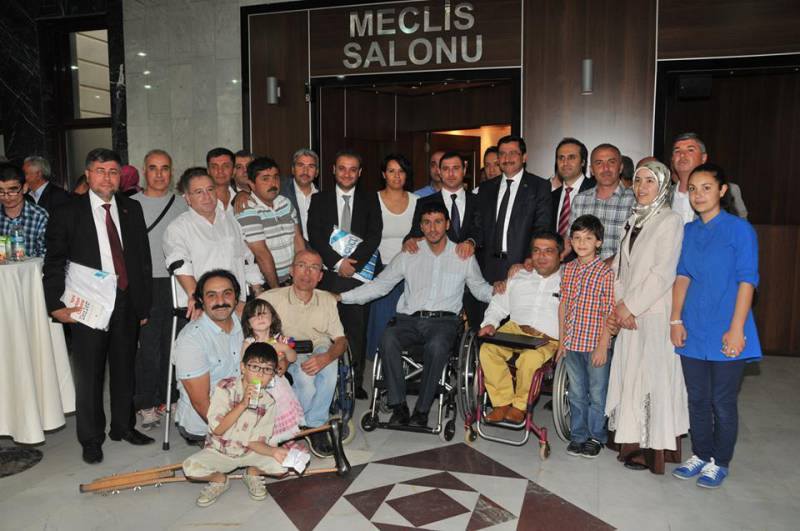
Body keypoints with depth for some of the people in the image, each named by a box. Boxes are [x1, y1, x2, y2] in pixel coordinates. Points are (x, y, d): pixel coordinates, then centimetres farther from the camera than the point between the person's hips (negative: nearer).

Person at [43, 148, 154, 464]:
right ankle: (91, 439, 22)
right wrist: (57, 305, -11)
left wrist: (144, 304, 5)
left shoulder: (132, 210, 6)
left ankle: (123, 426, 32)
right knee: (89, 375, 6)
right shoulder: (67, 214, -2)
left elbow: (143, 259, 7)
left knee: (125, 369, 15)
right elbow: (54, 264, -1)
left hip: (127, 303, 3)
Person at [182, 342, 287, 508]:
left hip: (249, 452, 1)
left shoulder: (268, 402, -10)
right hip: (219, 451, -1)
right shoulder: (225, 388, -16)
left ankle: (252, 473, 10)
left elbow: (254, 442, -11)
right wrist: (243, 404, -32)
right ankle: (220, 480, 4)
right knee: (191, 467, -29)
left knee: (282, 464, -22)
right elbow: (217, 429, -22)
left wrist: (274, 451, -31)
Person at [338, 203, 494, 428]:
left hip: (444, 320, -1)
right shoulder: (408, 256, 14)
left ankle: (422, 410, -22)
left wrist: (495, 291, -6)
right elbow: (379, 285, 14)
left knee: (436, 345, -36)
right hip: (410, 320, 2)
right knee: (388, 338, -32)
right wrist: (342, 296, 5)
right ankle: (399, 406, -23)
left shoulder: (463, 256, 13)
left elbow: (480, 289, 18)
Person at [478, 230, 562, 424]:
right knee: (487, 349, -26)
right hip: (514, 330, 4)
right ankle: (502, 402, -12)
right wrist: (490, 323, 3)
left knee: (530, 358, -35)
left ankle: (520, 404, -9)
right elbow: (498, 305, 23)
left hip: (548, 339, -3)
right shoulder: (519, 278, 23)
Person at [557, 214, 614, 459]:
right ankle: (578, 435, 28)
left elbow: (609, 313, -11)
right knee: (576, 393, 15)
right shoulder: (568, 269, 5)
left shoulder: (606, 272, -10)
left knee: (597, 393, 9)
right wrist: (561, 339, 9)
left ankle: (596, 437, 25)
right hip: (572, 343, 5)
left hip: (595, 344, -5)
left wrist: (603, 346, -13)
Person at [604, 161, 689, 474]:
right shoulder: (634, 219, 15)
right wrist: (618, 304, -1)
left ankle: (651, 450, 10)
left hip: (654, 314, -6)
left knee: (651, 377, -1)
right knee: (629, 375, 10)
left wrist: (630, 306, -13)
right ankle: (632, 442, 21)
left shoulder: (670, 221, -7)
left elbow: (663, 274, -14)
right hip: (630, 314, 7)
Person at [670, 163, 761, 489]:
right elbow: (682, 276, 9)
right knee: (697, 399, 14)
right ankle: (700, 455, 29)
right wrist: (676, 320, 2)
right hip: (693, 332, 5)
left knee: (722, 402, 6)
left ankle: (719, 462, 23)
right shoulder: (689, 231, 8)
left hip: (725, 333, -4)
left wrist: (736, 330, -15)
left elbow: (747, 281, -11)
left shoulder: (739, 229, -8)